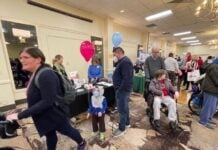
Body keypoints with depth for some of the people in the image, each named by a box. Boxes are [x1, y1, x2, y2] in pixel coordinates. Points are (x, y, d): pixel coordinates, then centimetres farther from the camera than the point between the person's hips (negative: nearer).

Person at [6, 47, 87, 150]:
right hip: (45, 115, 9)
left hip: (54, 113, -8)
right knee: (50, 136, 27)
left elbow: (47, 101, -34)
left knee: (67, 130, 17)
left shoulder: (46, 75, -31)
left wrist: (20, 115, -29)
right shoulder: (35, 74, 3)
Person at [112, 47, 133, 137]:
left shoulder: (125, 62, -20)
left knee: (122, 109, 2)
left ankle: (122, 129, 20)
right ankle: (127, 123, 38)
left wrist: (119, 90, -22)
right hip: (122, 89, 11)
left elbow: (126, 79, -27)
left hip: (122, 90, -10)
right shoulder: (123, 61, 14)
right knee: (125, 107, 21)